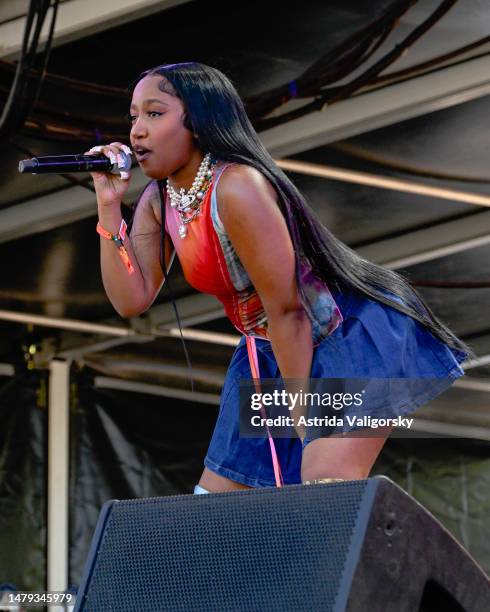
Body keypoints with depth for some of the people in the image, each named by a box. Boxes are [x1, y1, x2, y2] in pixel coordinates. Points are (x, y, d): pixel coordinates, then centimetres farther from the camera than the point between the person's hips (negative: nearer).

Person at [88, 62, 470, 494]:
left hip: (351, 337, -9)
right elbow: (131, 299, -5)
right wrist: (109, 205, -12)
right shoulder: (157, 202, 0)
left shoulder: (237, 188, -26)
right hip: (271, 352, 9)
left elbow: (287, 311, -24)